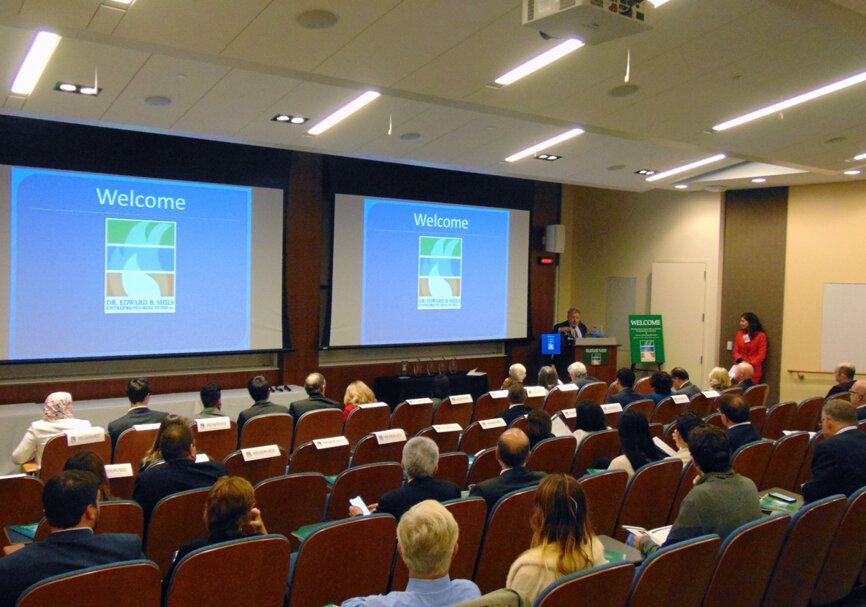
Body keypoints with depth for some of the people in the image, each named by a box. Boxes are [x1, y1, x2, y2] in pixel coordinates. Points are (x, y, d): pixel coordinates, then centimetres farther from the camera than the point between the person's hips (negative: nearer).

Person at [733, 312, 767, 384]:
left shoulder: (761, 335, -2)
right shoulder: (740, 334, 11)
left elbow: (762, 354, -7)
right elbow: (736, 351, 9)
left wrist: (751, 364, -17)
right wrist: (740, 360, -10)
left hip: (753, 369, -3)